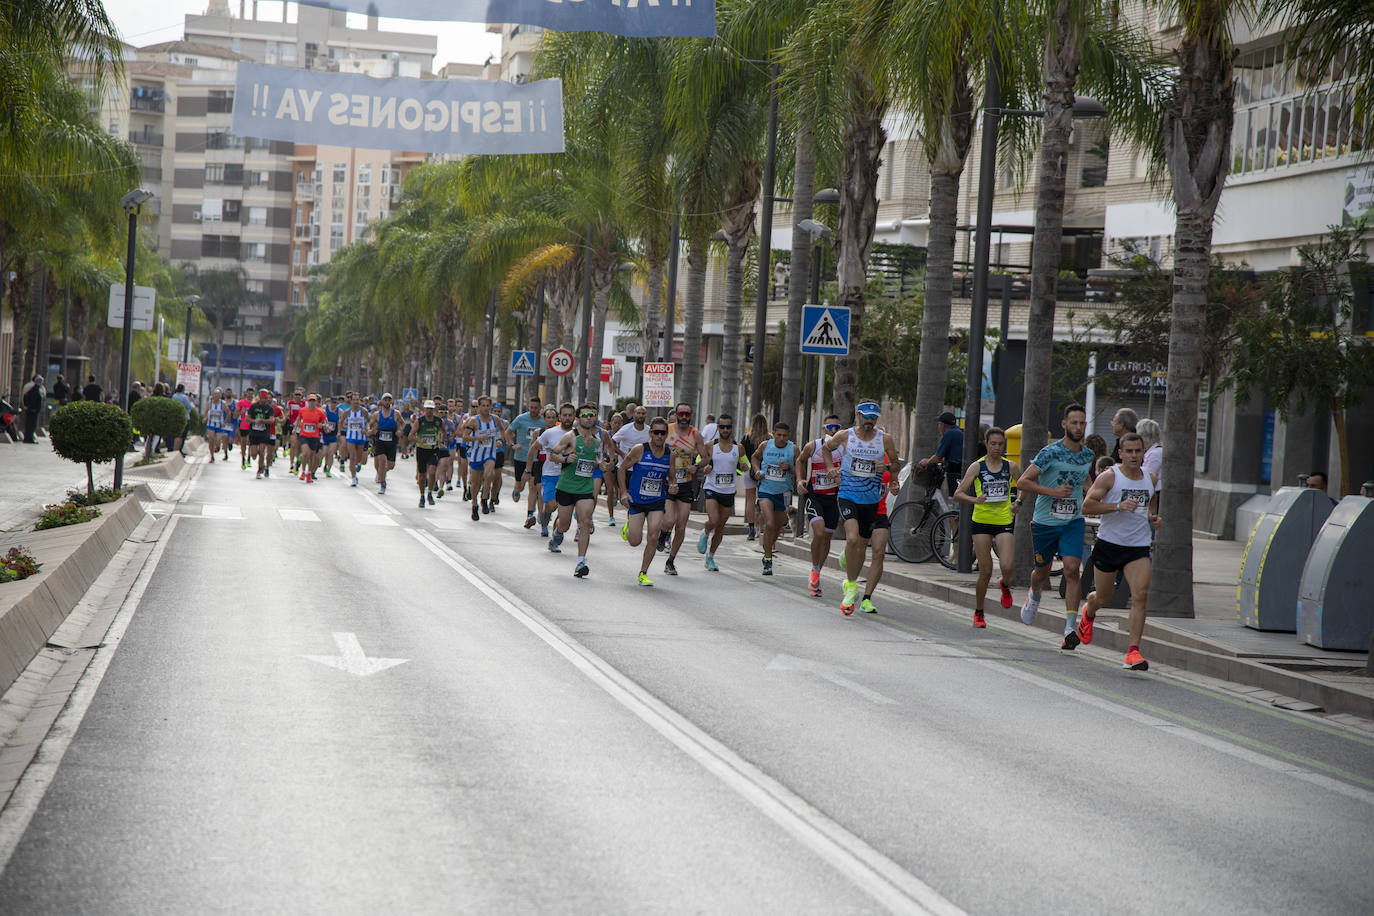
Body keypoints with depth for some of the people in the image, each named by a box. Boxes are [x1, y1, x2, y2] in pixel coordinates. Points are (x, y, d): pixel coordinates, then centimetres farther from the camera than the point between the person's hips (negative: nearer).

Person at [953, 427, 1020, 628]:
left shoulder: (1010, 466, 5)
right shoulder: (977, 467, 0)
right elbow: (958, 494, -3)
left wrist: (1016, 504, 4)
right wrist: (975, 499, -22)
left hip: (1004, 522, 1)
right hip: (982, 521, -1)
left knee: (1008, 566, -18)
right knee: (985, 572, -2)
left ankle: (1005, 585, 19)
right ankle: (978, 613, 16)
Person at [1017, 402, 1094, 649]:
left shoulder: (1088, 456, 6)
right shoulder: (1050, 452, -13)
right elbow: (1023, 482, -18)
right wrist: (1053, 492, -24)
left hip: (1073, 522, 3)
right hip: (1045, 521, -2)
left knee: (1072, 570, -15)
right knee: (1042, 572, 13)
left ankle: (1070, 628, -16)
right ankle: (1034, 596, 50)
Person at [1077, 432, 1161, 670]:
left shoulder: (1151, 479, 7)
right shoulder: (1109, 477, -9)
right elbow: (1087, 505, -15)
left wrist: (1153, 517, 8)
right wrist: (1118, 506, -24)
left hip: (1138, 547, 2)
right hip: (1108, 544, -2)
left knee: (1140, 595, -17)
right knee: (1103, 598, 12)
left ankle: (1133, 652, -18)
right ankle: (1088, 614, 51)